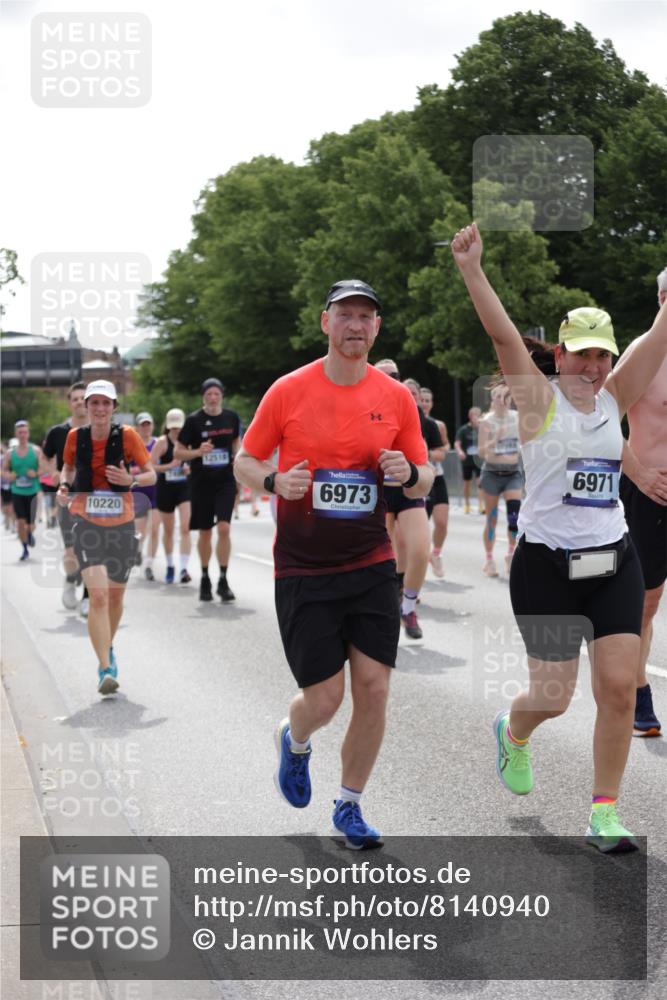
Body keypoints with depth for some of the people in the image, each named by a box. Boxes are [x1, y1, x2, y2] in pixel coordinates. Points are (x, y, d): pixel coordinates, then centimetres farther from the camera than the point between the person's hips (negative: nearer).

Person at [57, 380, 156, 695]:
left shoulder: (127, 435, -7)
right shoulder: (75, 436, -2)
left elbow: (151, 475, -1)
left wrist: (131, 480, -21)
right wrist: (64, 486, -3)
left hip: (121, 524, 1)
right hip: (86, 523, -1)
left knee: (115, 596, 15)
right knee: (98, 595, -18)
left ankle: (107, 649, 43)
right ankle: (105, 669, -16)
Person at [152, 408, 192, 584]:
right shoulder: (162, 442, -5)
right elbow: (150, 466, -11)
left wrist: (190, 469, -6)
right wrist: (169, 466, -22)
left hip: (185, 487, 0)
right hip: (165, 488, 0)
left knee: (185, 528, -14)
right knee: (168, 530, 12)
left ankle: (183, 568, -17)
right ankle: (170, 566, 30)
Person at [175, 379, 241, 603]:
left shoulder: (231, 418, 3)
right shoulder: (194, 420, -5)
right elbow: (177, 452, -2)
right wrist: (198, 452, -19)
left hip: (226, 481, 1)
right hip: (201, 482, -1)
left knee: (224, 528, -14)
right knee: (205, 532, 8)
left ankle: (223, 580, -8)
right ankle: (205, 579, 24)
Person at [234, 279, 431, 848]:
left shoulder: (396, 397, 2)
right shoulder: (289, 391, -4)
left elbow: (424, 482, 10)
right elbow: (245, 461, 5)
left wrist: (409, 474, -13)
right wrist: (273, 482, -17)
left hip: (372, 566, 2)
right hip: (303, 571, -2)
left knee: (374, 688, -3)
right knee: (325, 699, -4)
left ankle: (350, 805, 19)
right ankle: (295, 741, 34)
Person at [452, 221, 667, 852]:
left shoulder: (614, 398, 8)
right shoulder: (538, 399, -4)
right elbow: (503, 335, -17)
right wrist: (472, 271, -27)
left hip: (613, 562, 4)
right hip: (546, 564, -4)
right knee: (553, 697, 2)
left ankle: (604, 812, 8)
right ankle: (512, 733, 39)